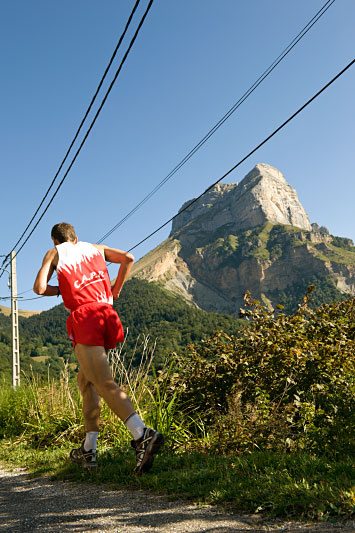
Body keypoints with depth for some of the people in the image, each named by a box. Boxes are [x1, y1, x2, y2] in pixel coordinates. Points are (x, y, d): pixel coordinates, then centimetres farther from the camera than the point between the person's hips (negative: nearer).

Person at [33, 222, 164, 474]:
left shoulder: (54, 253, 17)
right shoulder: (95, 248, 26)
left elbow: (40, 288, 4)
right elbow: (128, 258, 14)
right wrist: (116, 290, 22)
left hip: (84, 318, -5)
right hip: (107, 313, 5)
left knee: (104, 383, -15)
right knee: (86, 380, 18)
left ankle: (143, 435, -33)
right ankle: (89, 449, 18)